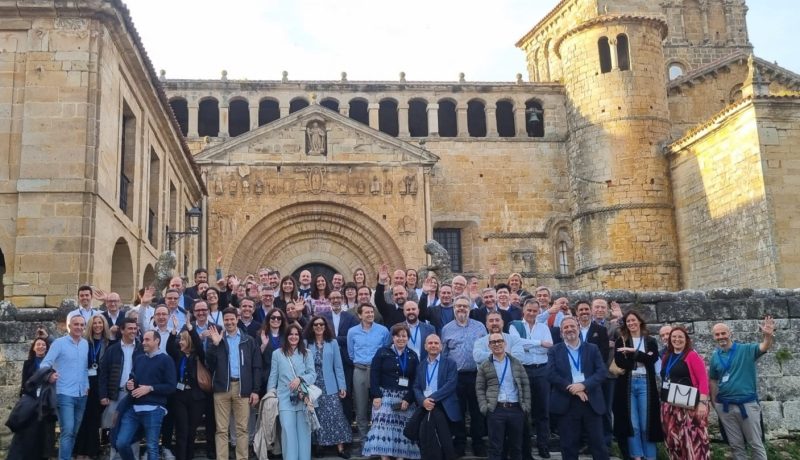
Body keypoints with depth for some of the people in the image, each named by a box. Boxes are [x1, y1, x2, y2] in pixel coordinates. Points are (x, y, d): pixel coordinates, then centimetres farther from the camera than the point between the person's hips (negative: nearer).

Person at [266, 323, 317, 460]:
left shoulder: (307, 354, 10)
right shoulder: (277, 353, 9)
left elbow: (313, 375, 3)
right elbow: (273, 377, 10)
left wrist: (300, 379, -15)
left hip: (304, 399, 1)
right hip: (285, 400, -1)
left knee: (304, 432, 2)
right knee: (288, 433, -7)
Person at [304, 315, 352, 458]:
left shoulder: (333, 342, 6)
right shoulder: (306, 343, 5)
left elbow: (338, 365, 4)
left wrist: (342, 385, -2)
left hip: (329, 386, 0)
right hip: (312, 386, 0)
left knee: (335, 415, -6)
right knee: (316, 417, 3)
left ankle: (340, 447, -4)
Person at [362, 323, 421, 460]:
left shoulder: (413, 356, 7)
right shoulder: (383, 352, 1)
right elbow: (374, 374, -4)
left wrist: (408, 399, -8)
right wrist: (376, 395, -13)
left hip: (405, 399, 2)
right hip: (385, 396, -2)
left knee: (402, 429, 4)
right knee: (383, 426, -9)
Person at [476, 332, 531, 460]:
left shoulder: (516, 363, 11)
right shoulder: (484, 366, 7)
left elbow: (526, 385, 9)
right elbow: (479, 389, 5)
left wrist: (526, 406, 0)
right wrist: (484, 408, -7)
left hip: (516, 409, 2)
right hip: (495, 410, -2)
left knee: (516, 446, 10)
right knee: (495, 447, 0)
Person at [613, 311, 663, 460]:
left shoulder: (651, 341, 10)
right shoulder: (621, 342, 7)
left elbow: (652, 359, -7)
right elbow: (620, 362, -7)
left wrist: (633, 352, -12)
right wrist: (642, 359, -11)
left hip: (645, 384, 0)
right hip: (627, 385, 0)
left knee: (647, 423, 0)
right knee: (632, 423, 1)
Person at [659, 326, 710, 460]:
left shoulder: (692, 356, -6)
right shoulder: (667, 357, 15)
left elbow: (703, 380, -12)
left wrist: (702, 402, -20)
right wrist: (663, 401, 11)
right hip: (669, 406, 7)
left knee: (692, 441, -11)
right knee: (673, 441, 13)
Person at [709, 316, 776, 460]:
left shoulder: (745, 350, -7)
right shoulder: (715, 356, 2)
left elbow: (764, 347, -26)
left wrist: (768, 335, -47)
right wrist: (714, 403, 7)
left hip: (747, 404, -3)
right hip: (724, 407, 3)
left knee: (756, 444, 9)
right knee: (736, 445, 14)